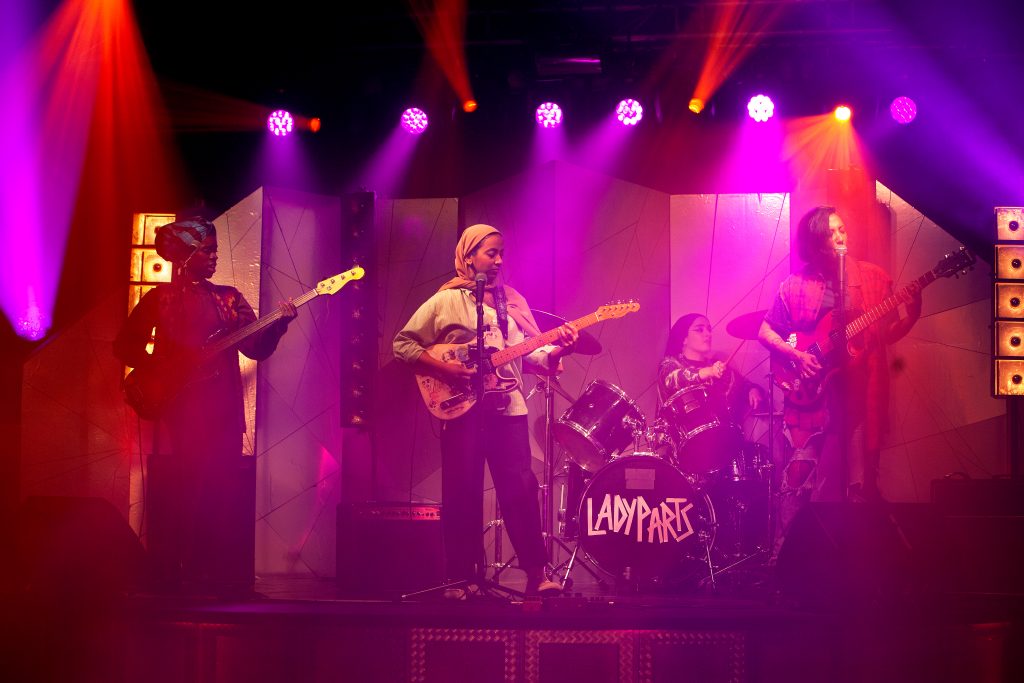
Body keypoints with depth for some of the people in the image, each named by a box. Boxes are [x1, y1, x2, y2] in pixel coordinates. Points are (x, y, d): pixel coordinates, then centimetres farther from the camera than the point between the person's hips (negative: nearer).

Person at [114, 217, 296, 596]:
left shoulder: (228, 297, 13)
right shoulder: (159, 298, 6)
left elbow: (256, 347, 4)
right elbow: (125, 345, 7)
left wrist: (279, 324, -13)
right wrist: (157, 369, -7)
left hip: (221, 407, 2)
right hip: (175, 406, -2)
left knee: (220, 489, -2)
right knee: (178, 489, -5)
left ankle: (223, 575, 2)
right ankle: (169, 575, 1)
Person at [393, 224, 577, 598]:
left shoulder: (512, 301, 15)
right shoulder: (445, 302, 3)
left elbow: (531, 353, 10)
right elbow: (403, 344, 2)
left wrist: (557, 349, -11)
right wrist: (443, 369, -11)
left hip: (508, 406, 3)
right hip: (462, 408, -3)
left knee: (521, 487, -5)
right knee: (463, 494, 0)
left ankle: (537, 573, -1)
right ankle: (462, 578, 8)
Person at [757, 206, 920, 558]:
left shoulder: (874, 278, 6)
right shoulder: (796, 285, 4)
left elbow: (889, 333, 8)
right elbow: (765, 331, 10)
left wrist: (911, 315, -11)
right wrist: (794, 354, -5)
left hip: (860, 393, 1)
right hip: (811, 394, -1)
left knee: (859, 480, 3)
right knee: (801, 476, -4)